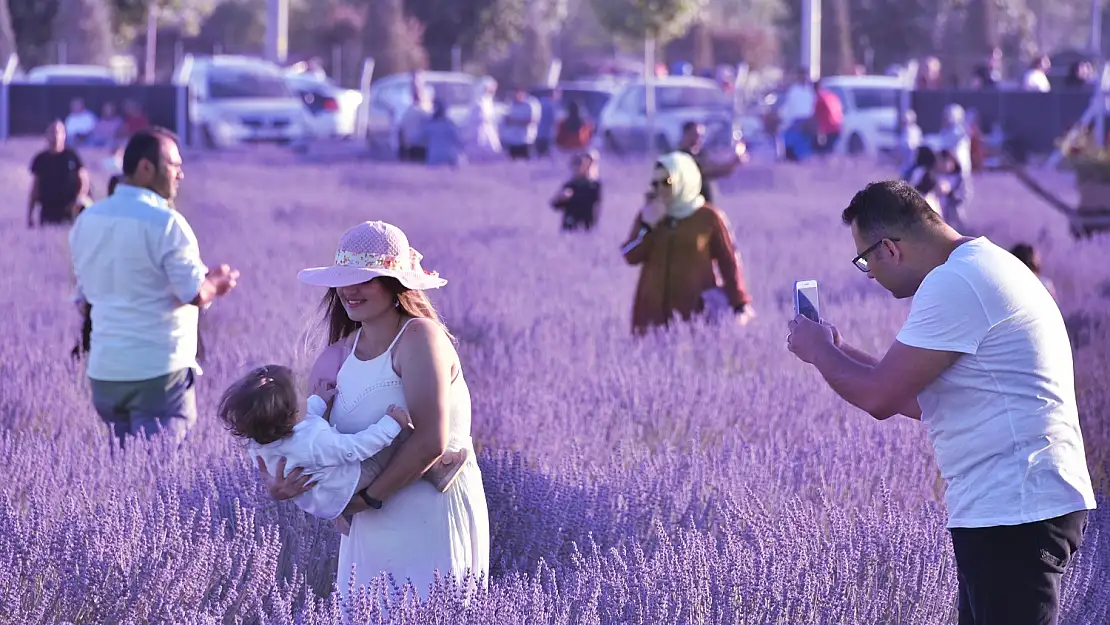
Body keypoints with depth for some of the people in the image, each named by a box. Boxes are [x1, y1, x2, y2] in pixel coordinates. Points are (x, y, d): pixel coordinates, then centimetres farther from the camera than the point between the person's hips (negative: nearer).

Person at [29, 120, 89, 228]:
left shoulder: (72, 157, 0)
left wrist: (79, 200, -16)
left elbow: (85, 182, 1)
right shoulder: (40, 160, 7)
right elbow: (34, 189, 10)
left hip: (67, 215, -2)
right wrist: (29, 215, 6)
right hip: (47, 214, 2)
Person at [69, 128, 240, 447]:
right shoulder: (165, 223, -14)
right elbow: (195, 295, -15)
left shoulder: (87, 220, 7)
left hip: (104, 369, 6)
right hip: (159, 370, -6)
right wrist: (216, 283, 7)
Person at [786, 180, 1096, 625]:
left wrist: (817, 350, 3)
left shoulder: (953, 285, -16)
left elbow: (879, 398, -14)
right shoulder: (980, 267, 18)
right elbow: (922, 401, 23)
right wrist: (836, 352, 23)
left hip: (1014, 512, -11)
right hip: (1013, 506, 11)